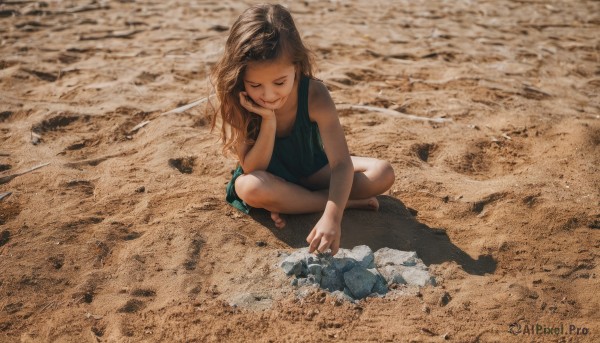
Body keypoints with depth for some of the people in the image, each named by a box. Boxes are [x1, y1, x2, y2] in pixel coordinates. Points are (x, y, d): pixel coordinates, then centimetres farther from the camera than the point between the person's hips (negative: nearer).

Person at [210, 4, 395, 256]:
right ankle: (349, 202, -22)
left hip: (312, 171, 1)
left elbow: (341, 163, -35)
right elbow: (252, 170, -25)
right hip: (269, 177, 0)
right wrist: (268, 121, -39)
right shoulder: (235, 103, -26)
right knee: (251, 187, -38)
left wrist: (332, 217, -52)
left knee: (383, 173, -20)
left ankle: (288, 203, -19)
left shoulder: (314, 96, -29)